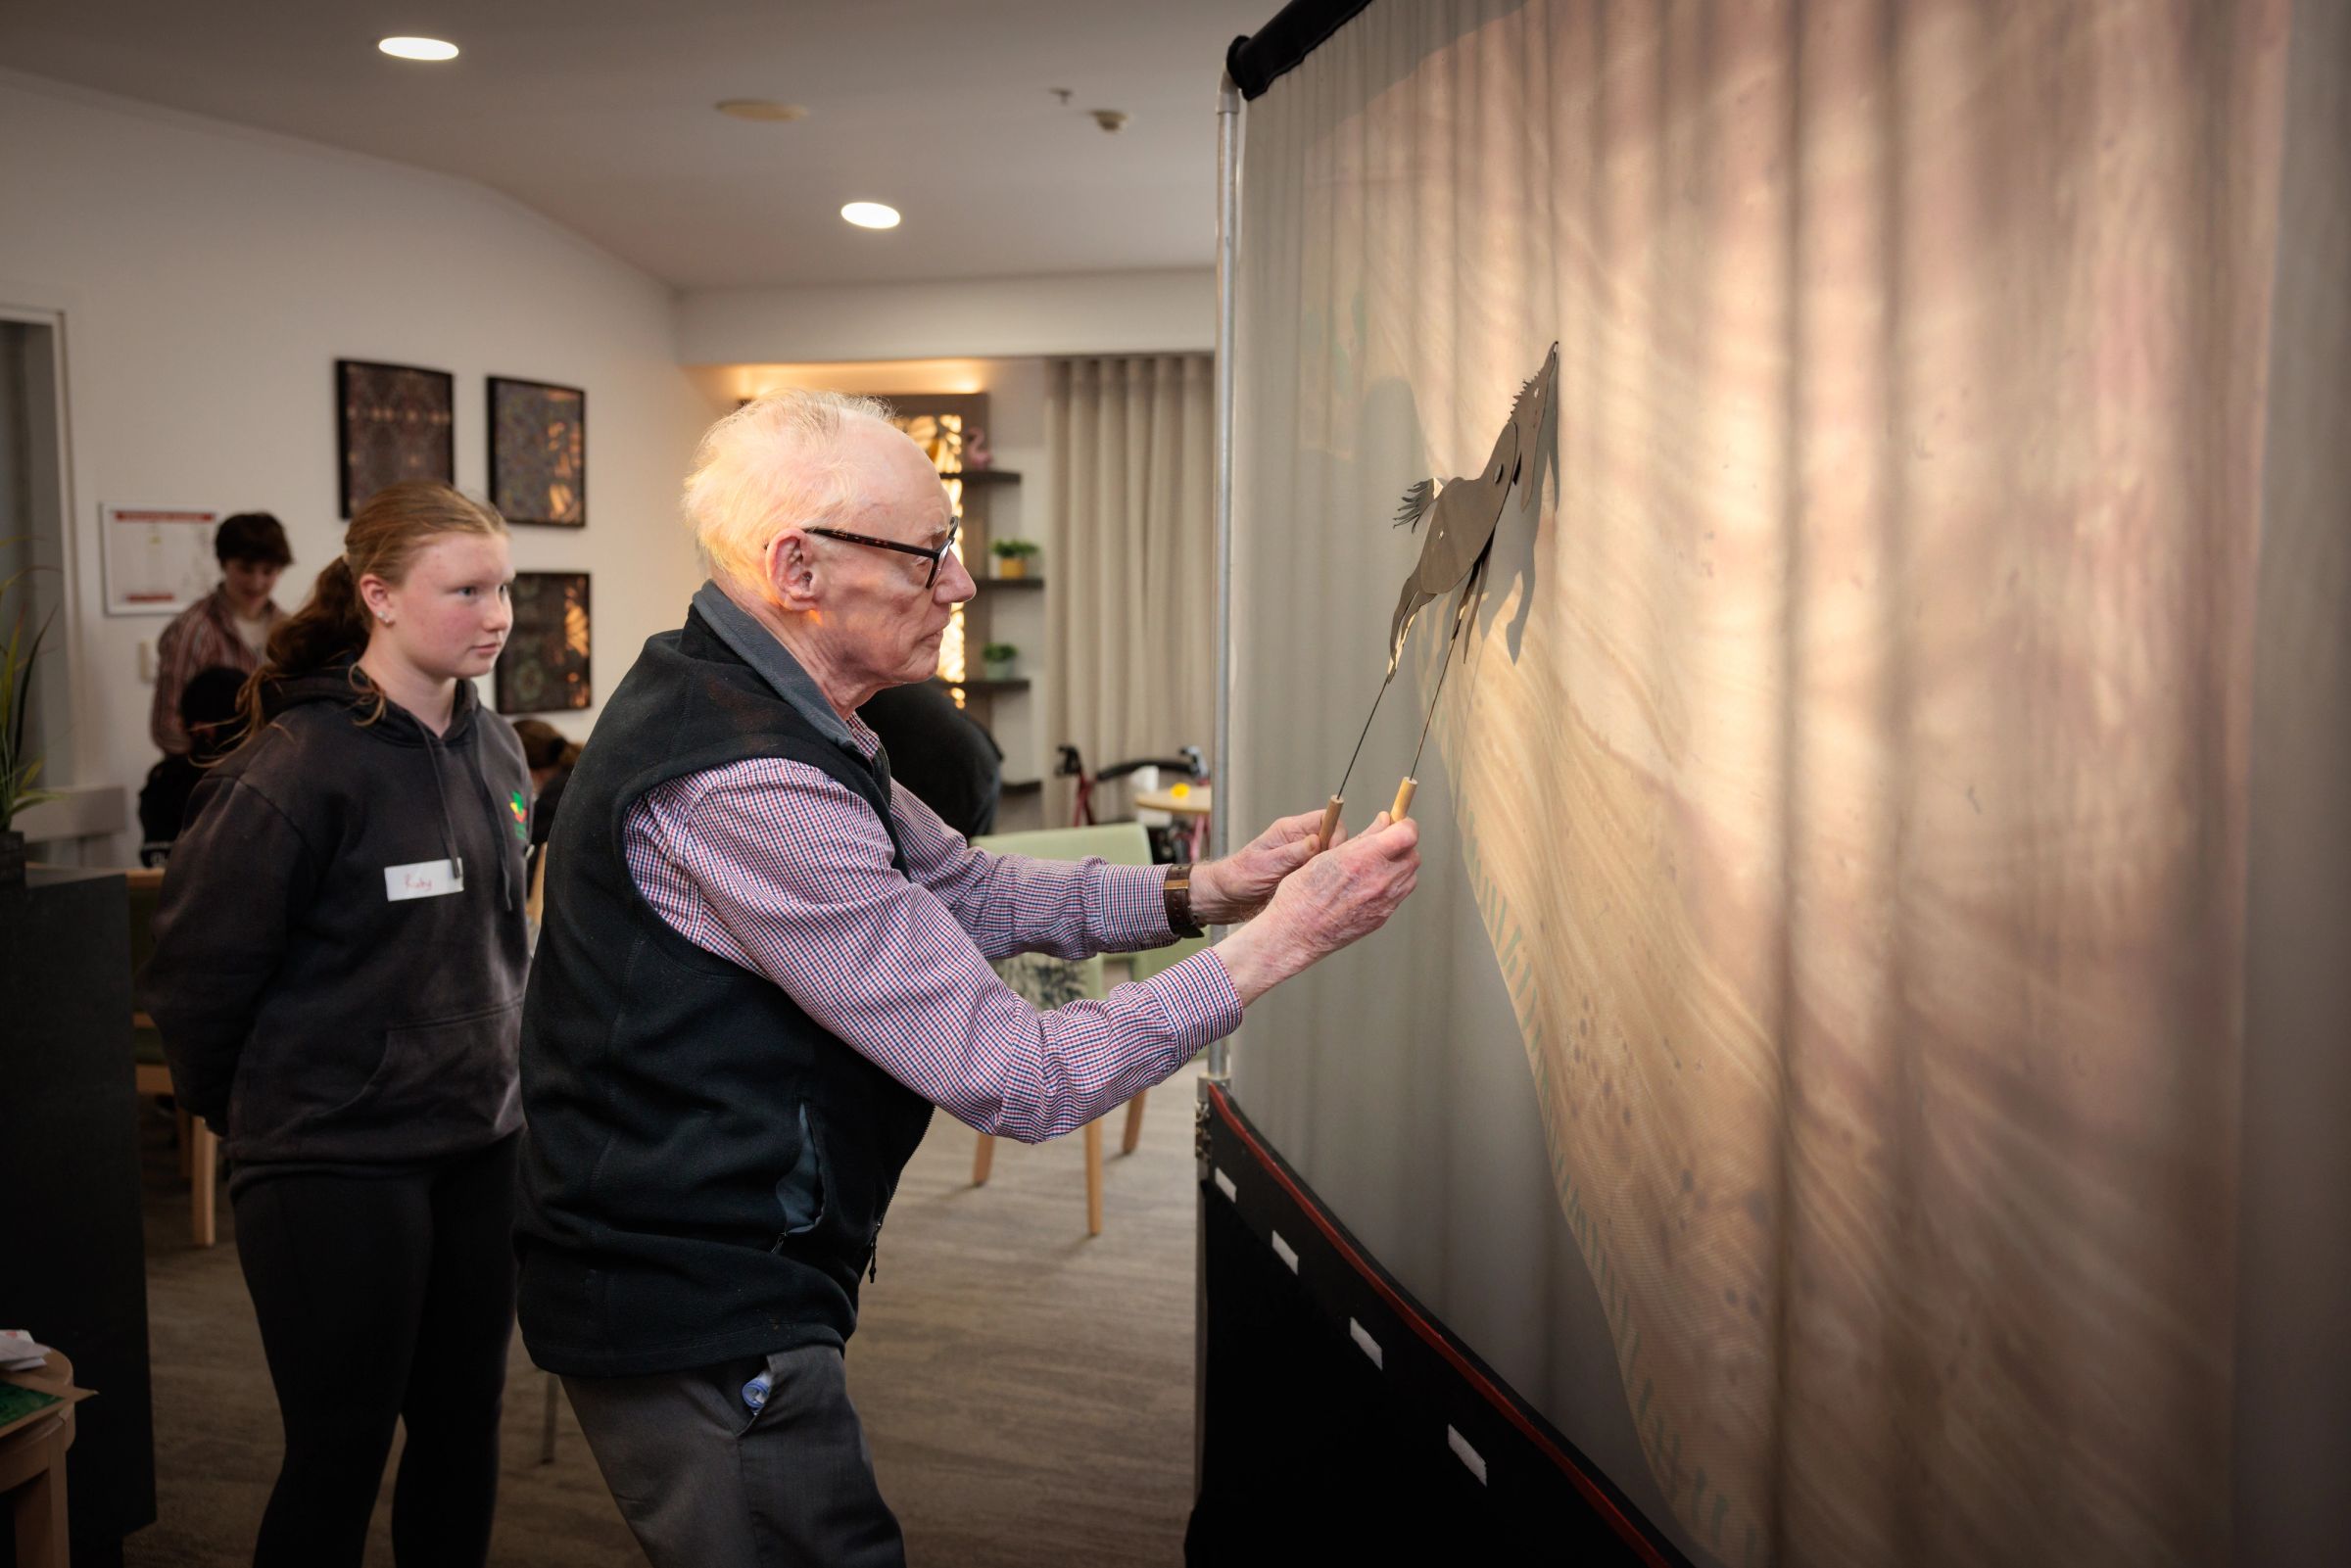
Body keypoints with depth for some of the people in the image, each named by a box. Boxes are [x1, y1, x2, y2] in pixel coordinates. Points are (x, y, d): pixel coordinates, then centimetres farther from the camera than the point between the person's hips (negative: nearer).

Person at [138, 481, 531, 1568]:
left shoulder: (492, 749, 5)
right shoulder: (300, 765, -17)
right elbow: (196, 969, -12)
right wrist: (238, 1108, 1)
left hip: (480, 1146, 7)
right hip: (336, 1164, -6)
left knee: (463, 1436, 16)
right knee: (339, 1454, 6)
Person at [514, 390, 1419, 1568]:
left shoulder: (758, 715, 6)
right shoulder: (749, 791, -28)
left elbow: (970, 892, 14)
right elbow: (1018, 1081, -26)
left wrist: (1202, 889, 1)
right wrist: (1277, 944, -20)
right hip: (704, 1326, -10)